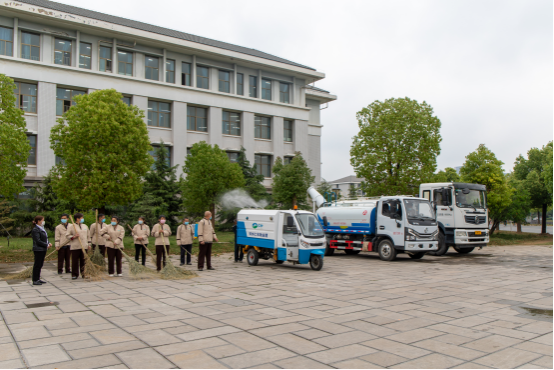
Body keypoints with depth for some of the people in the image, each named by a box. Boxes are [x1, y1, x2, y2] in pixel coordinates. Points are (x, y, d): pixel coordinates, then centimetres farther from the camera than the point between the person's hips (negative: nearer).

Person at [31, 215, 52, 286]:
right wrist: (46, 245, -16)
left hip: (43, 249, 9)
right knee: (37, 264, -4)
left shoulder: (42, 229, 16)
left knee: (40, 264, 14)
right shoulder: (35, 230, -14)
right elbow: (38, 241, -20)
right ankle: (35, 280, 3)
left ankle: (38, 278, 22)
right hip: (38, 250, -9)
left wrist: (48, 243, 3)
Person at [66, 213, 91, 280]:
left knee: (83, 261, 5)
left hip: (84, 246, 4)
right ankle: (74, 275, 7)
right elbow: (67, 235, -1)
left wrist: (89, 244, 14)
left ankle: (83, 274, 13)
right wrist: (73, 237, -16)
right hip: (75, 247, -4)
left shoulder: (85, 226, 16)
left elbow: (88, 236, 19)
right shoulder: (71, 226, 1)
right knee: (75, 261, -1)